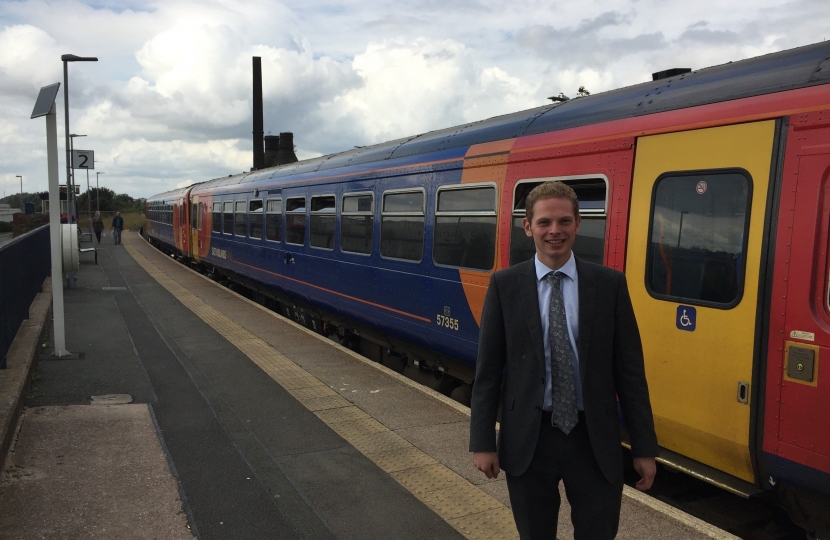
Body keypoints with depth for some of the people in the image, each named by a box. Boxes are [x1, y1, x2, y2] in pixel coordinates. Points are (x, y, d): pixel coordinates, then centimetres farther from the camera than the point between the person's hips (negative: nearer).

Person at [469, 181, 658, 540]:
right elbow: (488, 369, -2)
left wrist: (644, 446, 1)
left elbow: (629, 370, 0)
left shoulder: (609, 284, -3)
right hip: (527, 439, 0)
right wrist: (483, 441, -3)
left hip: (593, 438, 0)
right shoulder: (505, 285, -4)